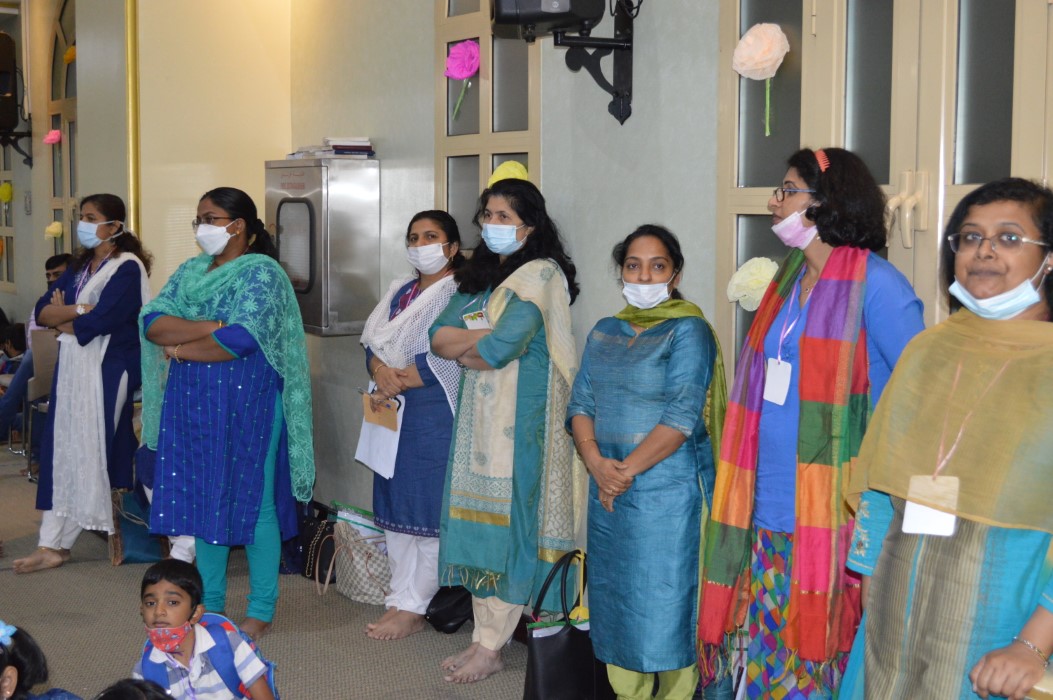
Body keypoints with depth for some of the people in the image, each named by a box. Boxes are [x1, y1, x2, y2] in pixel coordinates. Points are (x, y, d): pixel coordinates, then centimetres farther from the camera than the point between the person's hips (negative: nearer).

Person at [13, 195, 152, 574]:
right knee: (63, 451, 5)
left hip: (107, 372, -8)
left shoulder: (127, 268, -10)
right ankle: (52, 544, 9)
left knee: (89, 451, -2)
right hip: (72, 371, 8)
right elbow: (42, 311, 6)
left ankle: (56, 543, 7)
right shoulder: (79, 266, 15)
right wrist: (77, 309, -13)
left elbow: (97, 323, -20)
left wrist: (62, 320, -2)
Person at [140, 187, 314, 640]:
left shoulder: (261, 272, -8)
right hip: (193, 403, 7)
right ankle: (210, 603, 23)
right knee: (204, 500, 11)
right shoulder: (190, 271, 13)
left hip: (246, 405, -6)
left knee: (253, 502, 1)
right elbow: (152, 322, -1)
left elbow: (242, 339, -22)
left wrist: (180, 348, -10)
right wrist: (212, 326, -16)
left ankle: (261, 610, 11)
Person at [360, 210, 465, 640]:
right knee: (396, 509, 10)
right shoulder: (400, 293, 17)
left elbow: (446, 359, -17)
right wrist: (380, 371, -12)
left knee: (429, 511, -3)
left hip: (436, 416, -8)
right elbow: (374, 342, 10)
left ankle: (412, 608, 4)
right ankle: (401, 600, 19)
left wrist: (396, 382, -15)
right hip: (394, 415, 8)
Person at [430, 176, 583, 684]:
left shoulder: (541, 274, -9)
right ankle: (483, 636, 15)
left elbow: (500, 348, -19)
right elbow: (438, 337, 4)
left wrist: (463, 346, -1)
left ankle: (490, 647, 2)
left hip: (520, 418, -7)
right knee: (480, 517, 8)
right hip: (478, 413, 8)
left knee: (509, 518, -4)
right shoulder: (480, 275, 16)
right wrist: (485, 336, -12)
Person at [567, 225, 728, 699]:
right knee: (615, 599, 12)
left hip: (666, 487, -6)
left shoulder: (688, 331, -6)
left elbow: (682, 417, -15)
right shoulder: (604, 332, 13)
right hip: (608, 487, 6)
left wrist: (628, 469, -16)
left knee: (664, 601, -1)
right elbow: (580, 404, 7)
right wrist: (596, 462, -10)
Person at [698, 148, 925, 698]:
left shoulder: (874, 283, -11)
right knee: (768, 646, 11)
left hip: (832, 506, -7)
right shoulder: (789, 277, 14)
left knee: (817, 646, 1)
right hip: (771, 503, 7)